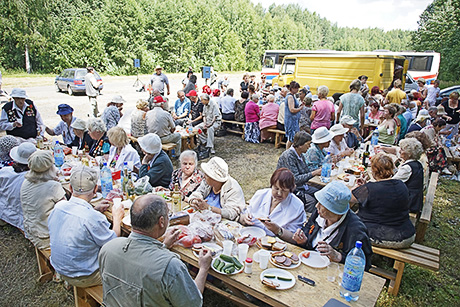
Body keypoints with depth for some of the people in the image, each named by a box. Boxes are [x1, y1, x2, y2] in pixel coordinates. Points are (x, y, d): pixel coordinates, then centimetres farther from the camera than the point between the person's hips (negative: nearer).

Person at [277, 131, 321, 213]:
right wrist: (314, 173, -22)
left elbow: (306, 172, 15)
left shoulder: (300, 155, 6)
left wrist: (320, 169, 3)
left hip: (301, 186, 9)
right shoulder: (288, 156, -21)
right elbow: (295, 179, -24)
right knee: (311, 201, -25)